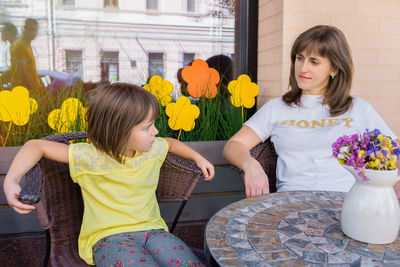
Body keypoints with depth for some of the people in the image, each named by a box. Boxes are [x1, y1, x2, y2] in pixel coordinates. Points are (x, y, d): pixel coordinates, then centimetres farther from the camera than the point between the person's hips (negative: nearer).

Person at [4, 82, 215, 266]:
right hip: (108, 237, -3)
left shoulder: (154, 149, 0)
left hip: (152, 230, 4)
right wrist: (11, 180, -20)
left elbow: (171, 143, 24)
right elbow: (36, 146, -7)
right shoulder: (90, 157, -13)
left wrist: (198, 158, 15)